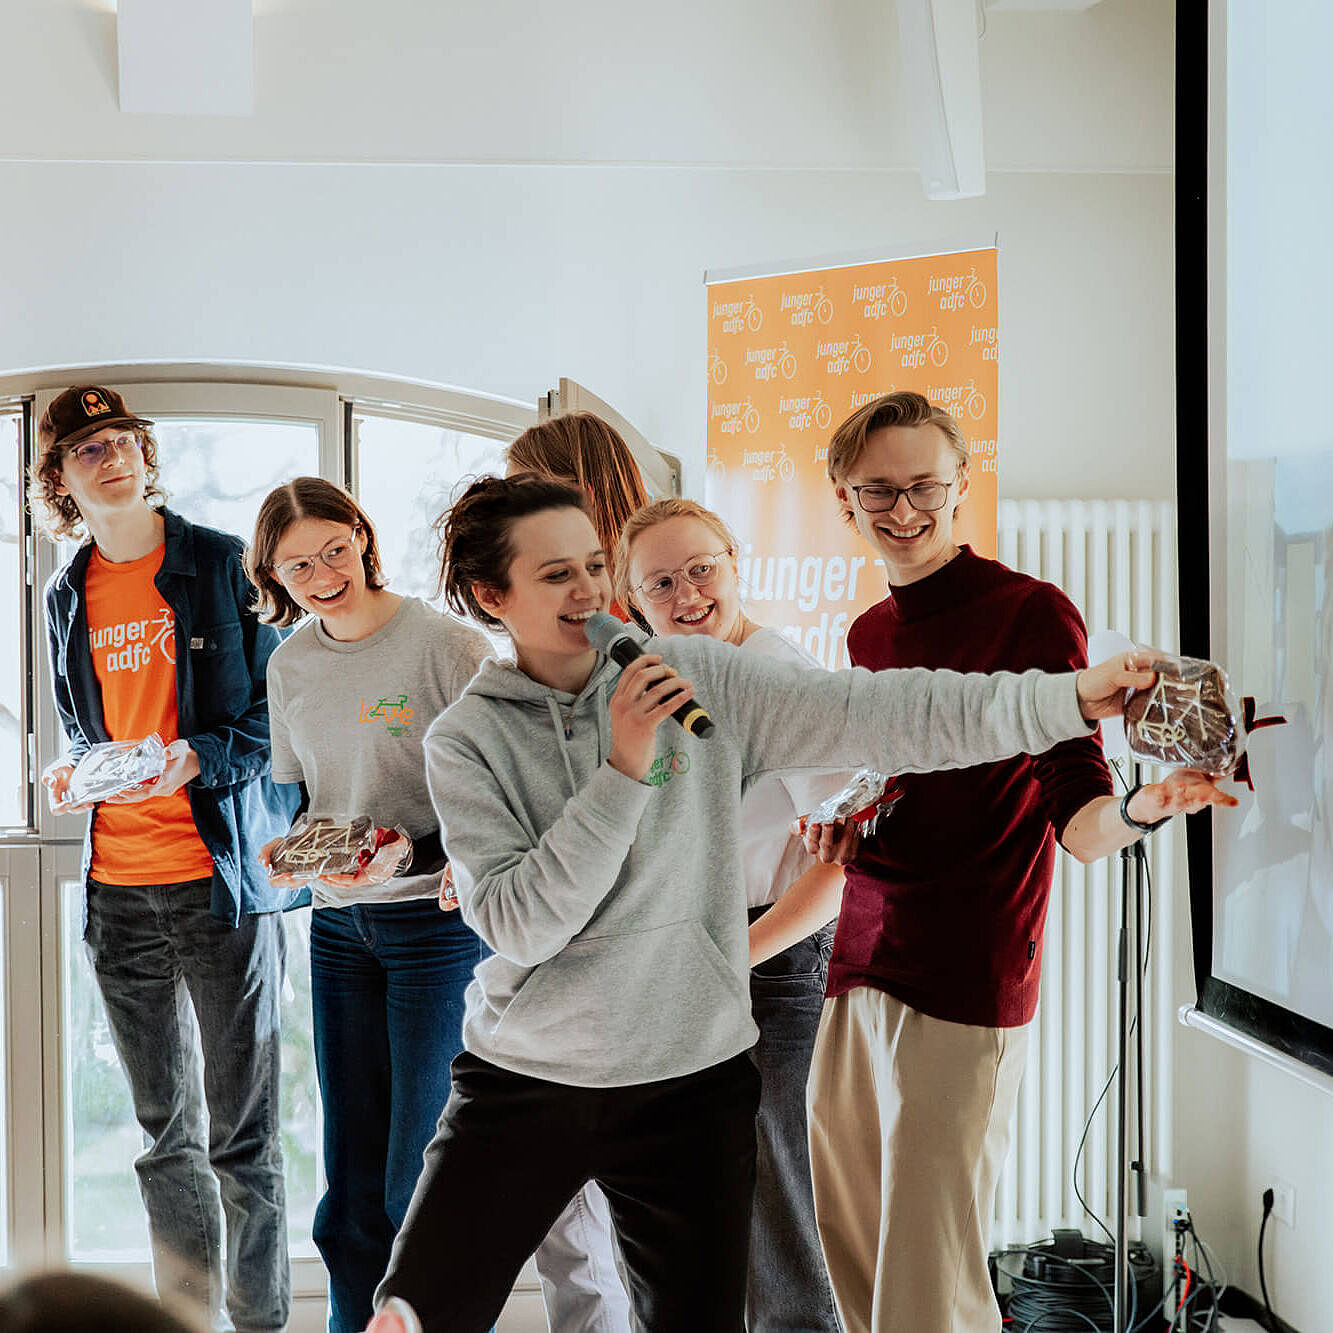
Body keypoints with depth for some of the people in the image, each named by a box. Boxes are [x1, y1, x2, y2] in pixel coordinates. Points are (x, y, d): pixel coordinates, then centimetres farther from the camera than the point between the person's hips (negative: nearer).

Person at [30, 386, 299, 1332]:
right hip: (120, 888, 5)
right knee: (165, 1135, 13)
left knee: (241, 1134, 0)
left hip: (223, 874, -5)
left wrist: (200, 758, -19)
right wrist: (76, 767, 0)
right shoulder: (69, 596, 12)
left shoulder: (227, 565, -3)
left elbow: (282, 707, -3)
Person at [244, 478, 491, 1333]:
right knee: (352, 1177, 12)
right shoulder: (290, 666, 8)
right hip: (338, 924, 6)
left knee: (422, 1183, -3)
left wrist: (413, 856, -24)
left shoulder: (444, 644, -11)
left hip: (436, 919, -5)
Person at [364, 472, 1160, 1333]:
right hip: (523, 1080, -1)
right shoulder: (466, 739, -4)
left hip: (693, 1078, 1)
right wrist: (624, 771, -21)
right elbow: (519, 925, -14)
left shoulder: (699, 679, -2)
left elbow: (881, 715, -10)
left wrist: (1070, 696, -19)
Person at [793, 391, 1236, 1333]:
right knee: (850, 1254, 12)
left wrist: (1137, 811, -34)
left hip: (965, 989, -7)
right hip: (860, 970, 7)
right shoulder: (869, 636, 15)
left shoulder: (1032, 612, -7)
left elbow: (1075, 820, -13)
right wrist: (843, 825, 8)